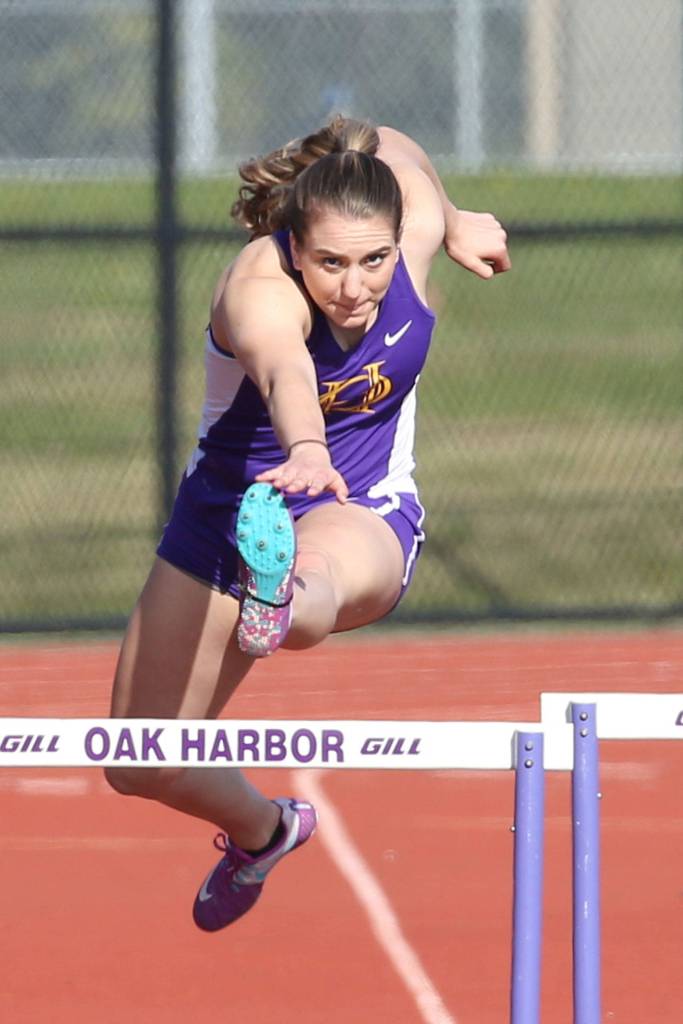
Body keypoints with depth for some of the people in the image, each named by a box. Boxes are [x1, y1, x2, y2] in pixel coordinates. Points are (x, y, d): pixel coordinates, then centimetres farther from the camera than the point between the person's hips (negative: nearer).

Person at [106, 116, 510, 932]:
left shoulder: (413, 221, -19)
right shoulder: (260, 290, -33)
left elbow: (391, 145, 7)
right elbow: (283, 370, -58)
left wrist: (456, 225, 24)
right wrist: (307, 451, -79)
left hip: (364, 515, 0)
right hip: (228, 515, 0)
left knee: (319, 576, -42)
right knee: (143, 766, 10)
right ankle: (261, 831, 42)